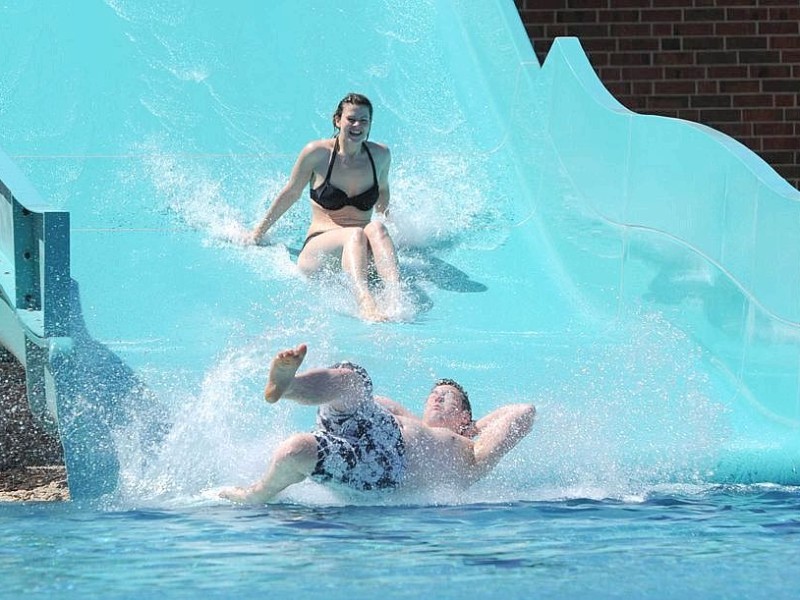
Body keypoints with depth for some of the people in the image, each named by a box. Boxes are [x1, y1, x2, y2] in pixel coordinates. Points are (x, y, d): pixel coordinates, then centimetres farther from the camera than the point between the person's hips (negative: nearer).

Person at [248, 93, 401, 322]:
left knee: (376, 228, -33)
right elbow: (290, 194, 11)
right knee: (356, 235, -36)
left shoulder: (381, 155, 7)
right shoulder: (317, 153, -1)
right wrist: (258, 234, 19)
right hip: (318, 250, -2)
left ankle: (397, 298, -57)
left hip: (362, 253, 2)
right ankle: (365, 302, -64)